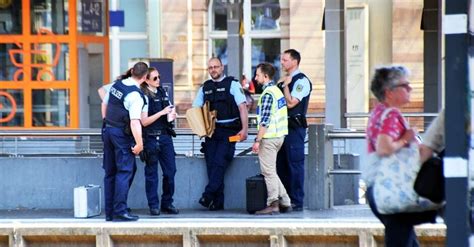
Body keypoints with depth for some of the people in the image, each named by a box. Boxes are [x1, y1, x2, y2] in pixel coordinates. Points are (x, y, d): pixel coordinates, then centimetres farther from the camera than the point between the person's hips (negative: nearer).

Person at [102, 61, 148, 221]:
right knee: (124, 172, -3)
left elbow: (105, 103, 18)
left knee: (110, 172, 11)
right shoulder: (136, 95, -18)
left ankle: (109, 212, 14)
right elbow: (135, 122, -23)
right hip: (123, 134, -7)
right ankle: (120, 211, -8)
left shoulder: (117, 84, 4)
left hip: (108, 130, 7)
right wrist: (139, 144, -18)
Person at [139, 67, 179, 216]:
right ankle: (153, 205, 7)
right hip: (151, 138, -6)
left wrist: (173, 114, 3)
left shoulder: (163, 92, 11)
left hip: (165, 136, 6)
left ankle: (167, 203, 15)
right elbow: (144, 121, -12)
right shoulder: (144, 96, -9)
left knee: (170, 170, 5)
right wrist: (162, 113, -18)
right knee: (151, 173, 1)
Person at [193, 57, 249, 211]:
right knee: (211, 164, -1)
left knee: (220, 162, -16)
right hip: (211, 130, 5)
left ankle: (208, 195, -17)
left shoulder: (232, 84, 1)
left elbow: (242, 107, -5)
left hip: (229, 131, -5)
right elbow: (195, 110, 17)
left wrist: (244, 129, -14)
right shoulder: (205, 87, 15)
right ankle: (218, 202, 2)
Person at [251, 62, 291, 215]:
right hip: (279, 136, 9)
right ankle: (284, 202, 15)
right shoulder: (277, 90, 13)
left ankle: (273, 205, -4)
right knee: (271, 171, 15)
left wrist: (257, 140, -19)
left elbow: (265, 120, -20)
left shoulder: (267, 94, -16)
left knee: (268, 171, -4)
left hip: (269, 137, -9)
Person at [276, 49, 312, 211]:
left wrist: (285, 85, -10)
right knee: (282, 165, 10)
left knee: (295, 164, -7)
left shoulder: (301, 80, -9)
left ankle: (297, 202, -5)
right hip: (283, 126, 9)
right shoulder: (285, 80, 19)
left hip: (295, 128, -9)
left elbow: (290, 103, -17)